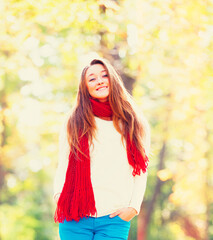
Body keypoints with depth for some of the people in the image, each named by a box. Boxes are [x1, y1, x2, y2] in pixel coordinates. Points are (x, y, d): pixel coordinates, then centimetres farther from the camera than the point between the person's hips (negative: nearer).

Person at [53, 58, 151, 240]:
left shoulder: (136, 125, 11)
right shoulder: (74, 124, 11)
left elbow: (140, 172, 10)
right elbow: (63, 167, 11)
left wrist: (133, 207, -2)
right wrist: (59, 196, -4)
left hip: (114, 219, 0)